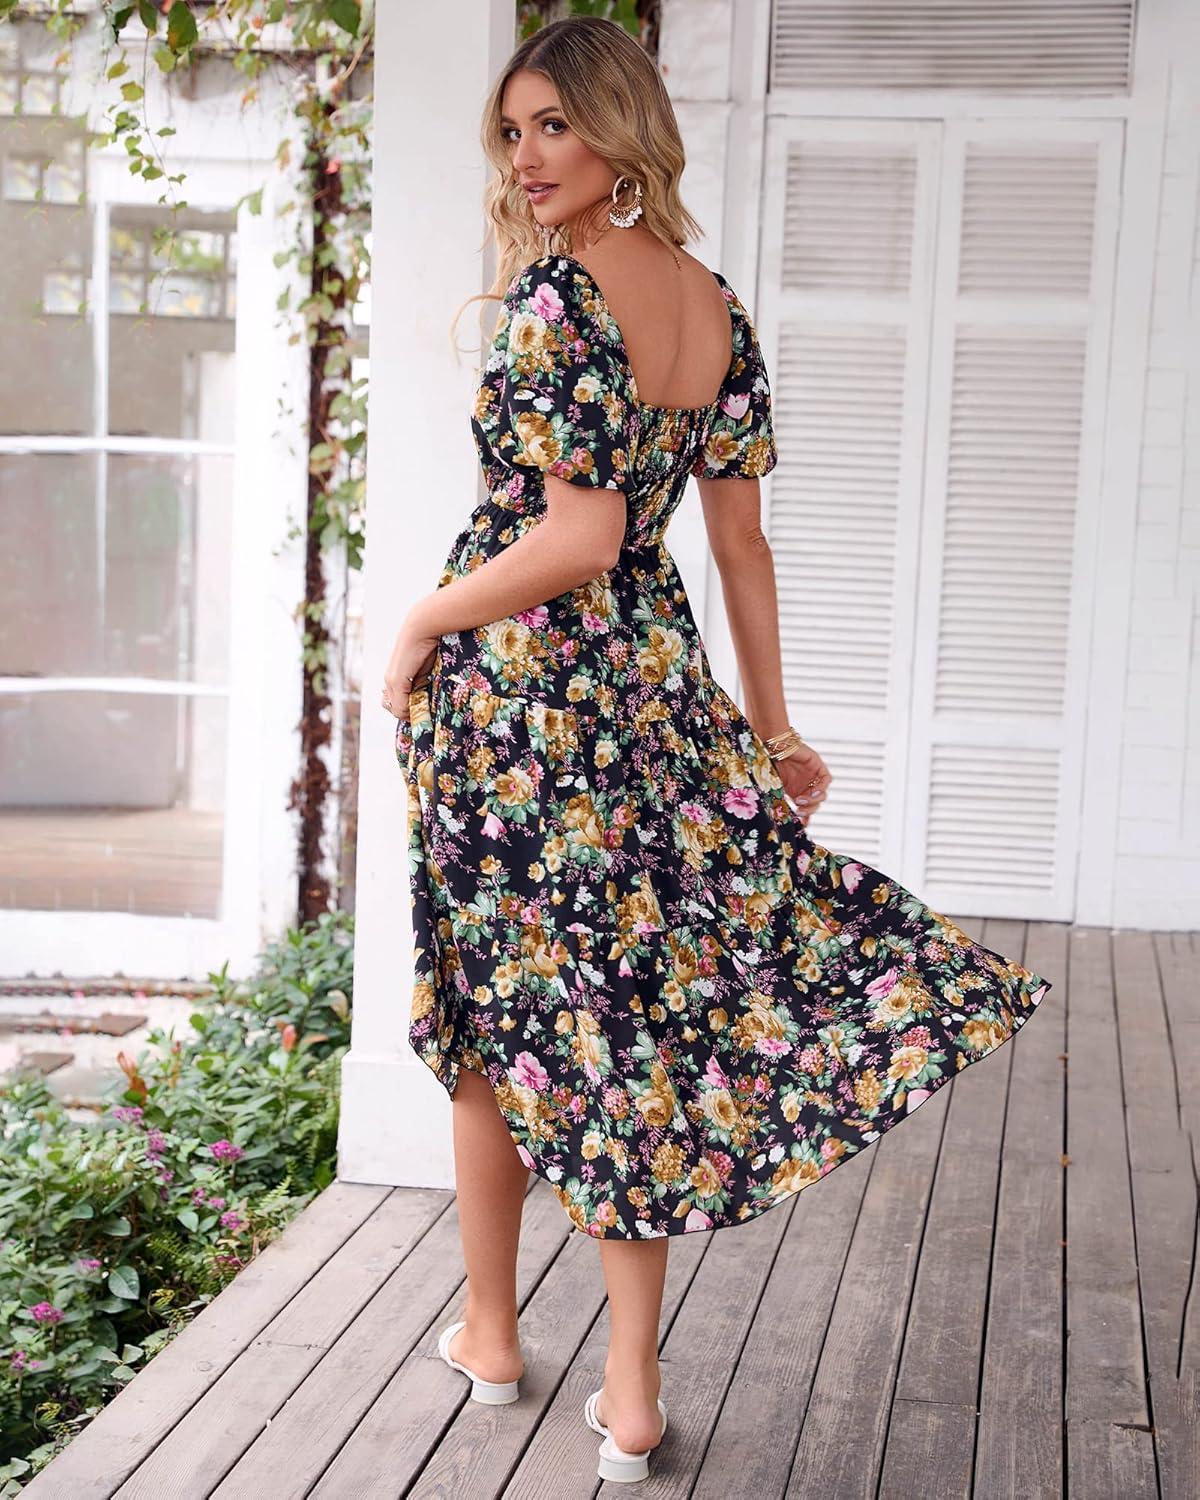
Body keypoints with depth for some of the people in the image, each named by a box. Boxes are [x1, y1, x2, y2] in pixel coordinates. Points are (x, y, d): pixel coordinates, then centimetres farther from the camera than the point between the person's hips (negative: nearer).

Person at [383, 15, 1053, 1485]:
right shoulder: (721, 308, 7)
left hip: (512, 684, -6)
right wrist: (771, 726, 15)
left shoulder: (550, 292, -15)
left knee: (496, 1008, 12)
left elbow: (574, 542, -22)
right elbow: (741, 540, 10)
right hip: (656, 680, 6)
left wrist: (421, 622, -8)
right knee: (642, 998, 10)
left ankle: (490, 1334, 30)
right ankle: (630, 1396, 15)